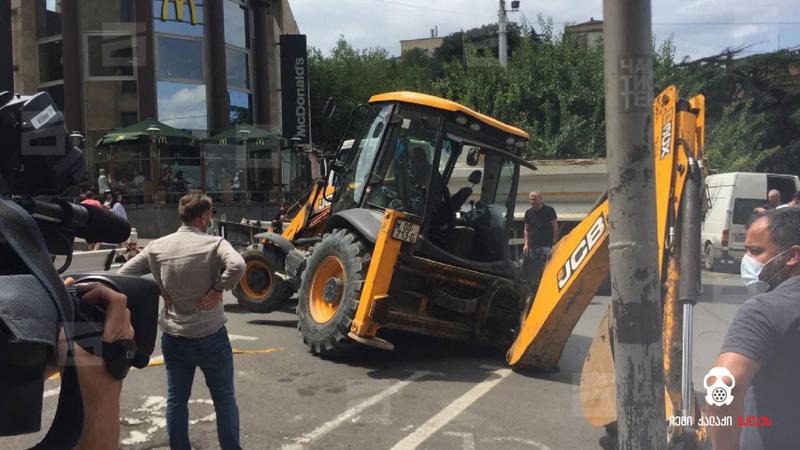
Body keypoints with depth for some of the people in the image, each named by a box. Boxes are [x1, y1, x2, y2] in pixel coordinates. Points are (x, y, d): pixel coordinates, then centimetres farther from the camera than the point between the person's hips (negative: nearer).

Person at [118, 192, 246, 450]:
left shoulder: (157, 247, 0)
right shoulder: (213, 244, -14)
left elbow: (123, 274, 3)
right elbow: (237, 266, -33)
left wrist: (158, 294, 2)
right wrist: (217, 290, -18)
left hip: (173, 338, 4)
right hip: (210, 337, -4)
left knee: (176, 400, 17)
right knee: (224, 399, 12)